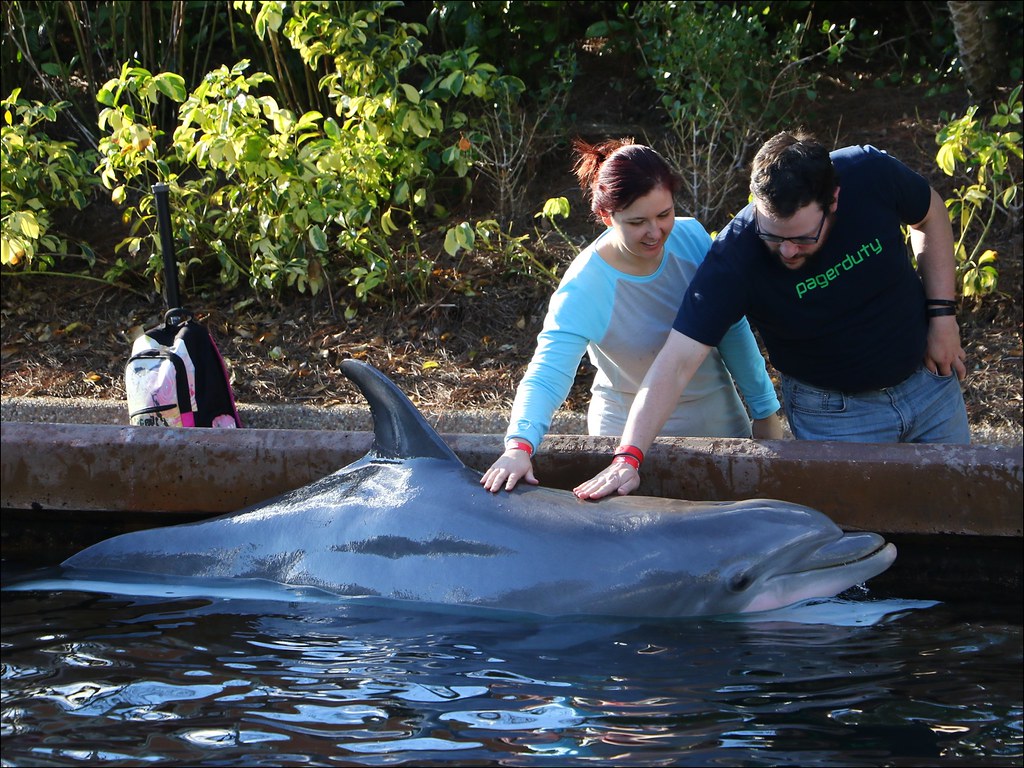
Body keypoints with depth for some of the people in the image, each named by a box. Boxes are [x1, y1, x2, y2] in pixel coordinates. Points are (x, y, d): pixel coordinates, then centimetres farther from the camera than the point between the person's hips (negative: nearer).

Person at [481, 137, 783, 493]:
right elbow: (546, 376, -36)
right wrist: (519, 445, -55)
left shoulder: (692, 238, -13)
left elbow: (732, 330, 0)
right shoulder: (582, 290, -27)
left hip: (721, 423, 5)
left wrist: (765, 410, 8)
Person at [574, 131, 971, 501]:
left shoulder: (871, 175, -25)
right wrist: (629, 458, -44)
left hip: (928, 377, 3)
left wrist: (942, 314, -8)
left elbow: (930, 215, -2)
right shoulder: (733, 261, -32)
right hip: (834, 413, -3)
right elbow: (677, 362, -34)